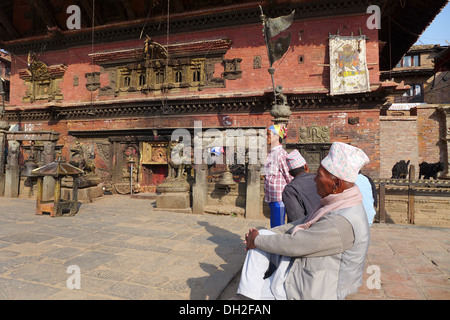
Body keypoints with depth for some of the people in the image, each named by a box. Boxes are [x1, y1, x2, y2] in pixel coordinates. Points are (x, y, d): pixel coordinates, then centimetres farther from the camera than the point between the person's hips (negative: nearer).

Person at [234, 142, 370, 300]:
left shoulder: (342, 222, -32)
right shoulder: (339, 205, 0)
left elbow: (294, 244, -28)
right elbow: (301, 224, 6)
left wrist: (257, 240, -13)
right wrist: (263, 235, 2)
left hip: (315, 289, -9)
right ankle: (246, 295, -4)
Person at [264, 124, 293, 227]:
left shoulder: (281, 154, -17)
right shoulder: (270, 153, 12)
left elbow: (289, 176, -15)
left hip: (279, 197, -9)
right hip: (271, 197, 9)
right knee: (273, 226, 18)